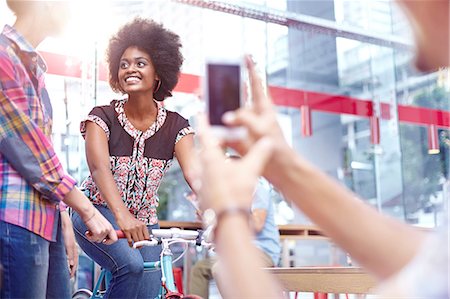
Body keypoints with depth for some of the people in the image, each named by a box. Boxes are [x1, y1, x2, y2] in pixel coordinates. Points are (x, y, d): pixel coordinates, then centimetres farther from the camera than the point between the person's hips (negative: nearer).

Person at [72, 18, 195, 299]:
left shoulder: (175, 126, -5)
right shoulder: (102, 117, -11)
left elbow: (195, 172, -19)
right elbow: (99, 167, -28)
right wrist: (122, 215, -46)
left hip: (143, 222, 3)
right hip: (98, 213, -3)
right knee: (131, 265, -29)